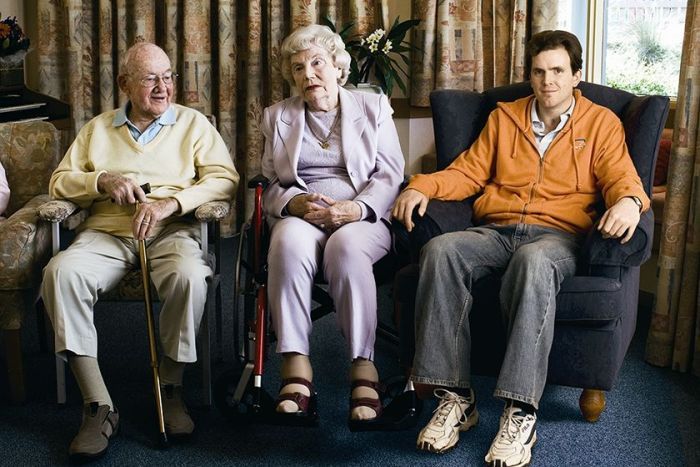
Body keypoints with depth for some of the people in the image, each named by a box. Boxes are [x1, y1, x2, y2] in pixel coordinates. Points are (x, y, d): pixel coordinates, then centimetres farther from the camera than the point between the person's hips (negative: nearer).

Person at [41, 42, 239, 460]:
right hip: (107, 232, 2)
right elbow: (60, 181, 17)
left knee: (189, 274, -37)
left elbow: (225, 178, 1)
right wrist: (104, 181, -4)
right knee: (61, 272, -30)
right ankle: (99, 406, -28)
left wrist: (171, 203, -14)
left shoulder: (193, 123, 14)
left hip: (171, 231, -2)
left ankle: (172, 389, -16)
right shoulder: (98, 129, 21)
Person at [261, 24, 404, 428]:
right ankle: (296, 369, -38)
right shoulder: (278, 117, 20)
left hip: (362, 216, -1)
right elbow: (271, 184, 15)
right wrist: (295, 203, -9)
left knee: (346, 247, -38)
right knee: (289, 243, -36)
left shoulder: (374, 108, 14)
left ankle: (364, 369, -35)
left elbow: (390, 175, 5)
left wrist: (356, 208, -15)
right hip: (299, 214, 1)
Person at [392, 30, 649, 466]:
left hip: (558, 234, -3)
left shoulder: (601, 123, 14)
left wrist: (628, 201, -23)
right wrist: (422, 186, -2)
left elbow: (622, 178, 3)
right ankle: (455, 397, -29)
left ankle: (521, 413, -41)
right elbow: (468, 172, 18)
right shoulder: (504, 117, 22)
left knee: (534, 263, -41)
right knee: (441, 250, -32)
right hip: (496, 231, 3)